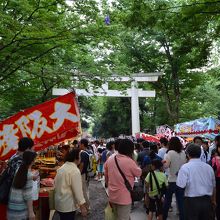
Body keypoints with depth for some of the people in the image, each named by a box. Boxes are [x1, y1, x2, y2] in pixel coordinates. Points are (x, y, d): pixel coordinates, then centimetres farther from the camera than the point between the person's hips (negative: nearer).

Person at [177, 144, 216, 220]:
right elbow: (213, 186, 15)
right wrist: (213, 200, 30)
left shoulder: (185, 167, -11)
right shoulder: (209, 167, 4)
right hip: (207, 200, 5)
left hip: (192, 201, -4)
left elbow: (181, 186, -18)